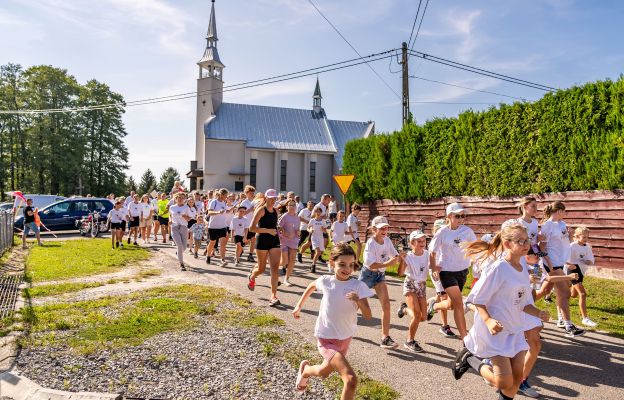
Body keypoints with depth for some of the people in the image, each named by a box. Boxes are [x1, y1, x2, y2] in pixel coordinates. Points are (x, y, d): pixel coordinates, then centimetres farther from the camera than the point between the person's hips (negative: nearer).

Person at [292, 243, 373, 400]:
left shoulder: (358, 286, -14)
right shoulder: (325, 281, -12)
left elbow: (368, 316, -18)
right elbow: (311, 286, 12)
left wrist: (358, 300, -36)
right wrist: (299, 306, 16)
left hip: (345, 339, 3)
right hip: (326, 339, -3)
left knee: (324, 373, 25)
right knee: (351, 380, -19)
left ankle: (305, 368, 57)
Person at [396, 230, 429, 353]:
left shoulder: (427, 254, -2)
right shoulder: (408, 256, -15)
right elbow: (400, 273, -24)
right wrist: (402, 259, -35)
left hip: (422, 286, 5)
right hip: (410, 285, -5)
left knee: (423, 317, 3)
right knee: (417, 315, -16)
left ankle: (405, 309, 33)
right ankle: (410, 342, 2)